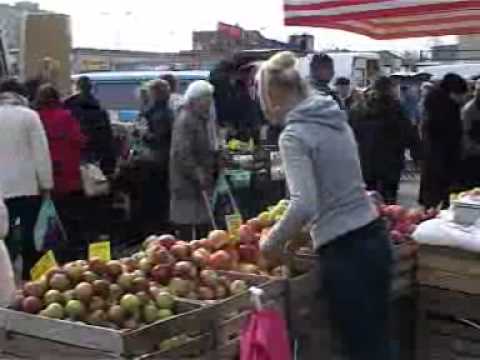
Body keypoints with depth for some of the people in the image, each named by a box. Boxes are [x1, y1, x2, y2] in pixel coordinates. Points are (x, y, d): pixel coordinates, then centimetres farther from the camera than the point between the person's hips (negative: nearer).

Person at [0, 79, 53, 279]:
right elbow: (41, 151, -7)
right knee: (30, 233, 8)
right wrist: (46, 182, -2)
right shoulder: (29, 115, -5)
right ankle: (29, 277, 14)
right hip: (28, 185, -2)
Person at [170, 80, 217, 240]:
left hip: (200, 183, 10)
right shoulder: (185, 120, -15)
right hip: (187, 184, -10)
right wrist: (198, 174, -24)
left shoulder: (202, 119, 17)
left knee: (203, 226, 12)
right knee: (187, 230, -6)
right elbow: (183, 155, -23)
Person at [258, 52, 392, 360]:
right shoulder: (336, 119, 11)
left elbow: (304, 205, -24)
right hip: (375, 237, 8)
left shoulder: (294, 135, -13)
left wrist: (273, 243, -8)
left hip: (344, 252, -8)